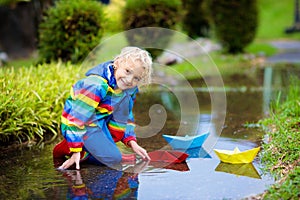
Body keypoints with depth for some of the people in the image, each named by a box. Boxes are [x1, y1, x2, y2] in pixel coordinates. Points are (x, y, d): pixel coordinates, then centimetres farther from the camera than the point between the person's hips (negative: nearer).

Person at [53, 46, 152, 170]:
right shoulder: (96, 85, -31)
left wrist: (132, 143, -1)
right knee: (113, 158, -20)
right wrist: (75, 152, -26)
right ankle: (66, 148, -5)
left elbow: (127, 117, 10)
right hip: (81, 123, -9)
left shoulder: (131, 88, -4)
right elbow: (77, 118, -28)